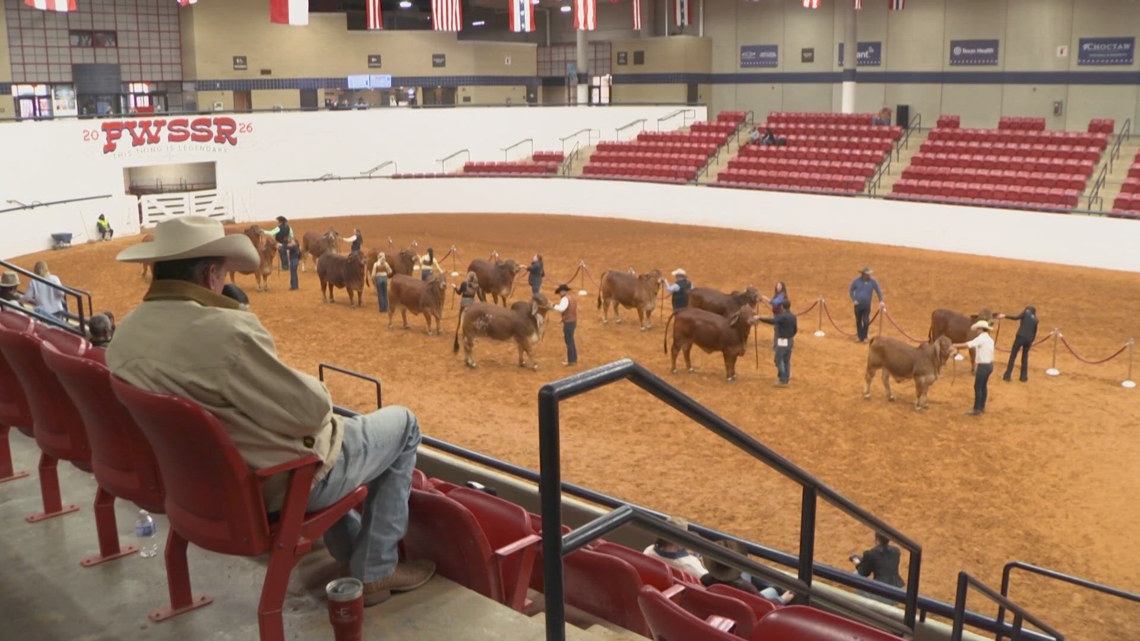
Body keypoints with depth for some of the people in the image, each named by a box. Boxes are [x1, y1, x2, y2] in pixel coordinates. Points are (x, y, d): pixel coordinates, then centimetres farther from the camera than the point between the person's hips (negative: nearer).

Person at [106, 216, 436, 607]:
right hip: (281, 483, -8)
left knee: (321, 420, 35)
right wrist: (317, 388, -1)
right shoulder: (227, 330, -32)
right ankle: (375, 571, 16)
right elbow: (309, 409, -24)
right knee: (403, 423, 12)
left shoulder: (125, 332, -4)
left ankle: (351, 553, 42)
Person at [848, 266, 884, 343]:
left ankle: (864, 337, 14)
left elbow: (878, 291, 1)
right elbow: (850, 290, 2)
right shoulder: (856, 281, -7)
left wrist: (881, 301, -8)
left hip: (867, 306, -1)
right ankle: (859, 336, 26)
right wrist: (853, 300, -7)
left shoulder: (873, 282, -7)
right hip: (858, 305, 1)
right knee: (858, 321, 11)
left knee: (866, 322, -3)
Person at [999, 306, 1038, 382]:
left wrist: (1005, 316, -15)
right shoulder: (1035, 320, 19)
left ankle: (1007, 376, 1)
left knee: (1012, 356, 2)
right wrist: (1031, 341, 25)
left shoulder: (1026, 313, 6)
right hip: (1029, 339, 4)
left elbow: (1016, 317, -13)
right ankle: (1023, 377, 18)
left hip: (1021, 337, -4)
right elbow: (1035, 332, 17)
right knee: (1025, 357, 19)